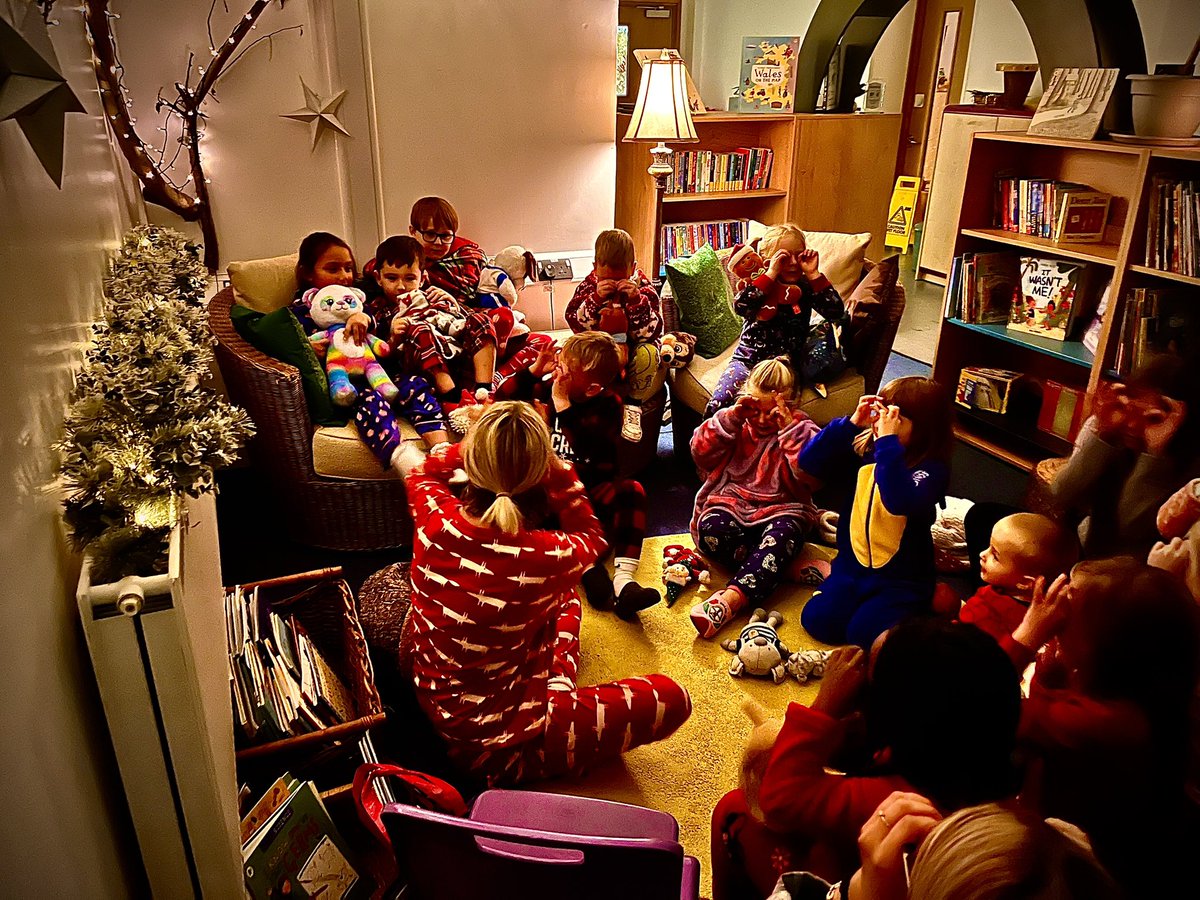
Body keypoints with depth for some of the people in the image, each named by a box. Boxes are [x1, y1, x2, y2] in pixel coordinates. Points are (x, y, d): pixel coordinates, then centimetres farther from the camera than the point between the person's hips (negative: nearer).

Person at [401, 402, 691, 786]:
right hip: (498, 744, -6)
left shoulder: (436, 522, -20)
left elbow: (421, 475, 9)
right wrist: (556, 465, -10)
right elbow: (591, 537, -3)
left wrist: (471, 447, 3)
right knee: (671, 698, 1)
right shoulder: (549, 557, -32)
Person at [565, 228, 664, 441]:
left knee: (648, 353, -35)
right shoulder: (589, 286, -3)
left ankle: (633, 404, -14)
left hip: (633, 347, -1)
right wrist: (596, 298, -26)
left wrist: (635, 299, -29)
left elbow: (652, 331, -16)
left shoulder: (643, 287, -7)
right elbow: (575, 321, -13)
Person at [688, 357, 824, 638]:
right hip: (732, 502, 2)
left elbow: (809, 475, -14)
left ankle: (728, 602, -49)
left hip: (780, 508, -2)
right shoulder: (736, 424, 10)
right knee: (711, 529, -33)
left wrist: (789, 429, -18)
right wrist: (730, 418, -12)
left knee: (781, 536, -38)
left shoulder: (804, 430, 3)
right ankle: (776, 569, -27)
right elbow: (701, 453, -3)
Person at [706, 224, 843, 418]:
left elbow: (836, 312, -9)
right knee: (718, 404, -19)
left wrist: (813, 274, -10)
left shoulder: (805, 288, 5)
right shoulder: (758, 282, 3)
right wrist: (772, 273, -19)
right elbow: (740, 306, -19)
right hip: (748, 358, 1)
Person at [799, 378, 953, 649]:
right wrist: (850, 424, -16)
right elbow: (809, 462, -8)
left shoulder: (931, 469, -16)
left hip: (901, 581, -4)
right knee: (817, 619, -13)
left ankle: (913, 613, 9)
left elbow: (900, 502, -37)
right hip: (852, 566, 4)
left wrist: (888, 442, -37)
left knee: (863, 632, -20)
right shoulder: (864, 451, -2)